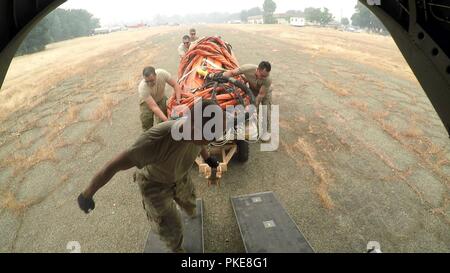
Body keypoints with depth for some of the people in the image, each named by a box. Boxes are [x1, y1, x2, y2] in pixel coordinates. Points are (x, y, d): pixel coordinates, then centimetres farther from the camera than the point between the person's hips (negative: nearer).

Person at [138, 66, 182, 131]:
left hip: (161, 98, 3)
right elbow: (154, 107, -41)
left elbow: (175, 85, -20)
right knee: (147, 126, -8)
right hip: (147, 102, -3)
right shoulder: (142, 88, -39)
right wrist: (167, 120, -48)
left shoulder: (162, 73, -34)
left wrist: (178, 100, -31)